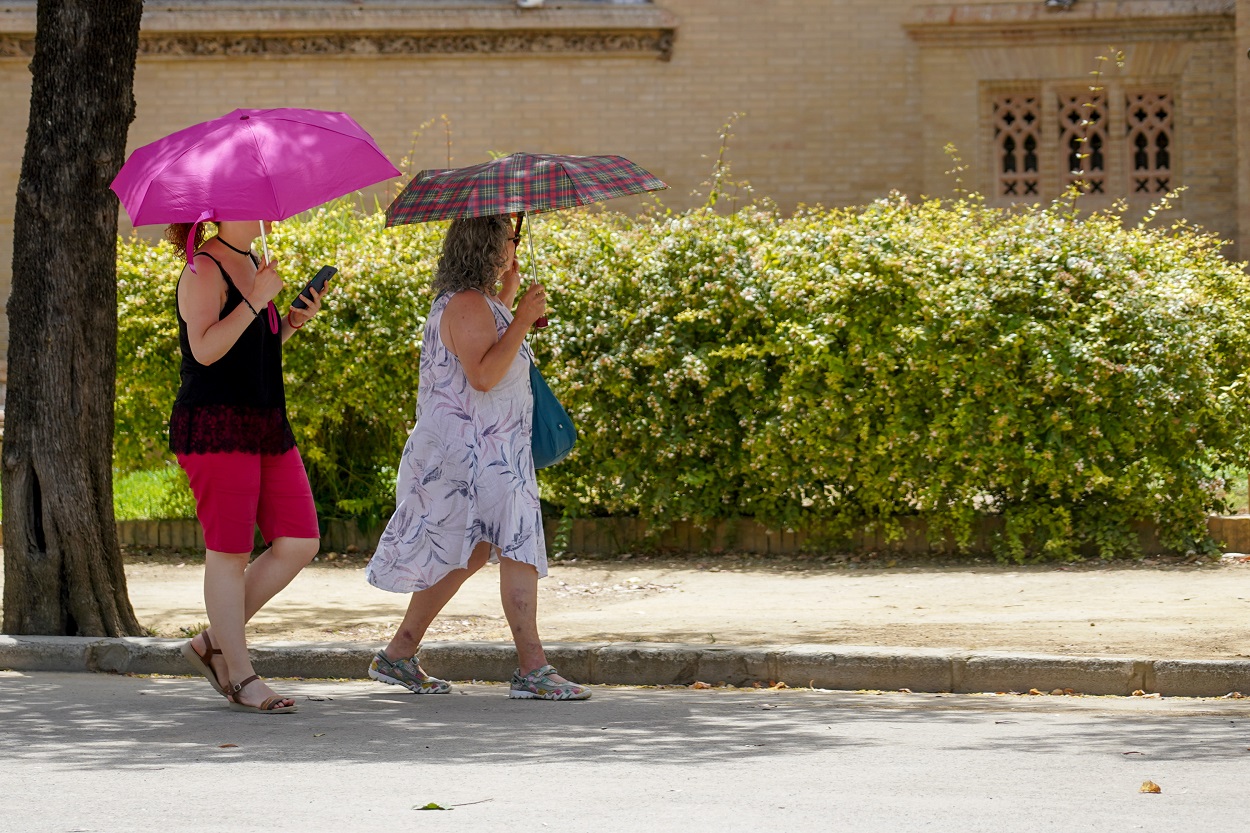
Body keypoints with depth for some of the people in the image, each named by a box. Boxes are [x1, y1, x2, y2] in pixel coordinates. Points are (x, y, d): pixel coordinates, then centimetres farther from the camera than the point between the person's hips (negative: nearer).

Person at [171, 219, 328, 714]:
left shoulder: (253, 264, 18)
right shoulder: (204, 271, -9)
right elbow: (206, 349, -21)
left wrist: (294, 322, 9)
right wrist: (256, 301, -19)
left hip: (267, 426, 9)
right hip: (215, 427, -9)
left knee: (300, 544, 2)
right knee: (229, 552, -4)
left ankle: (214, 644, 13)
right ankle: (241, 679, 3)